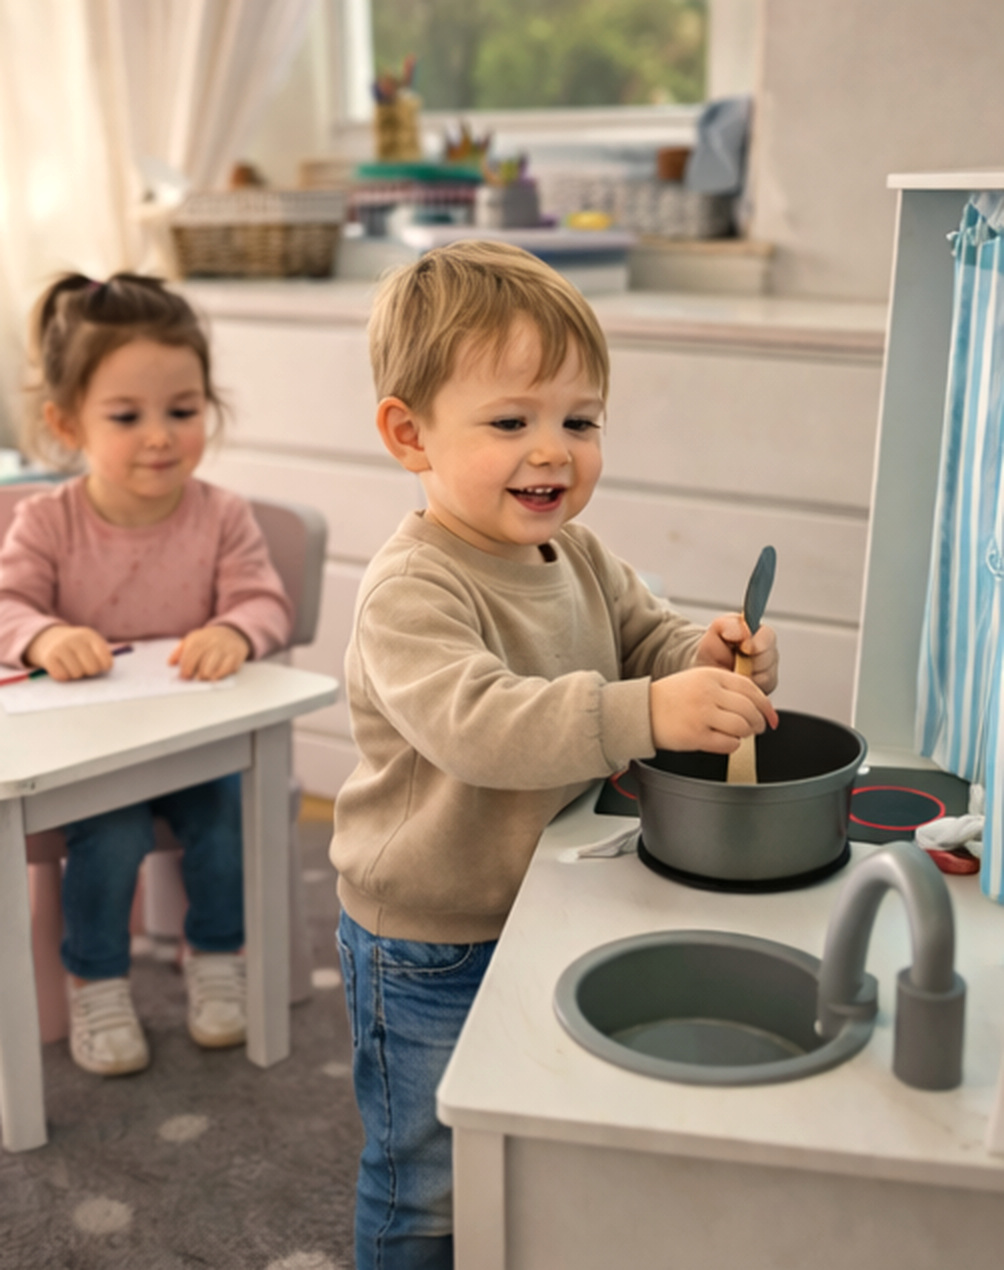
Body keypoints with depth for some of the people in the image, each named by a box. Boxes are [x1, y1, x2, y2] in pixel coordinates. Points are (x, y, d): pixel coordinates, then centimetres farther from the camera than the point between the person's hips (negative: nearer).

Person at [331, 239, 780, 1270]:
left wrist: (708, 657, -16)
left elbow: (646, 645, 7)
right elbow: (474, 722, -41)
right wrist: (647, 714, -51)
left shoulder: (580, 558, -2)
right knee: (429, 1184, 15)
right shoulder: (411, 591, -28)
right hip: (430, 947, -7)